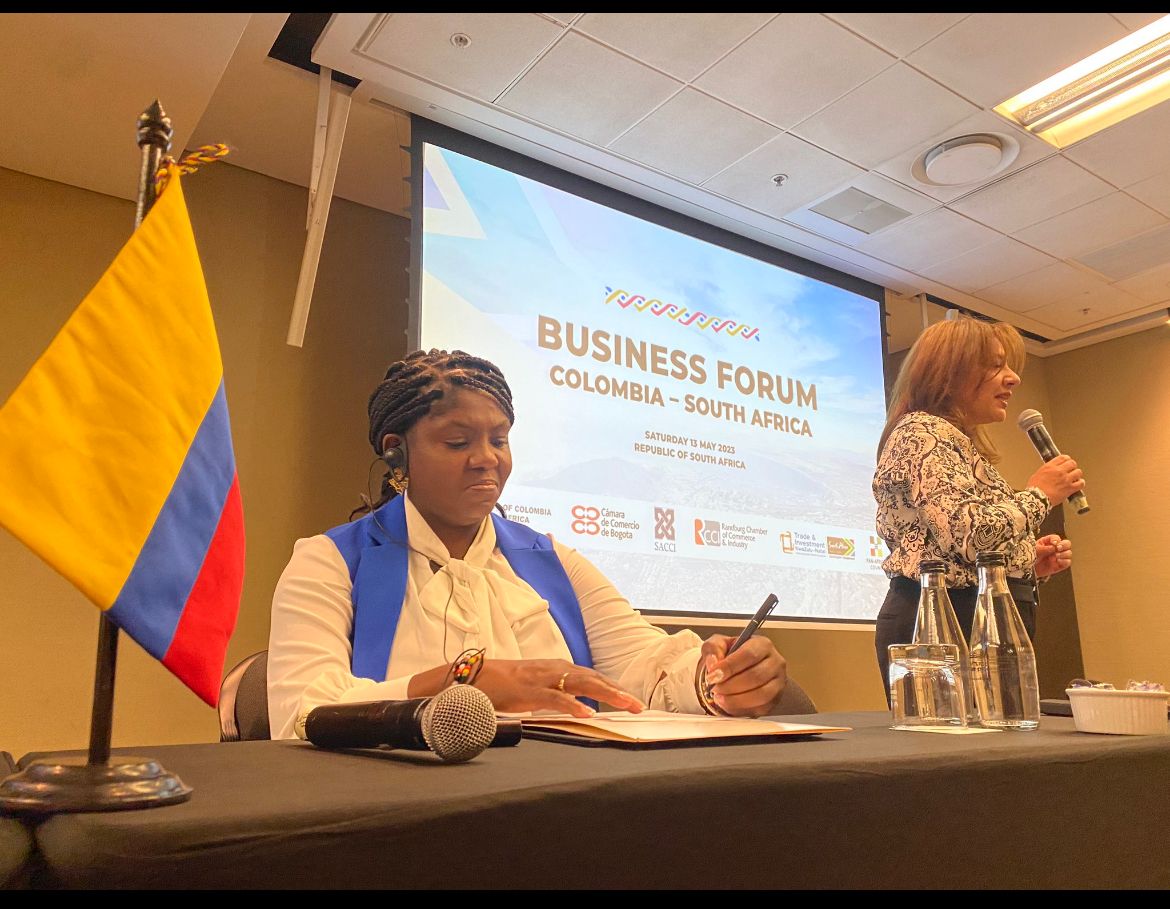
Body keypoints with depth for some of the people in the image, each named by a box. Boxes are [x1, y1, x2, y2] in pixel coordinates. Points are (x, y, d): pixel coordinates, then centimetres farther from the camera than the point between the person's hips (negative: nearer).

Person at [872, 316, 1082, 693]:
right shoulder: (921, 432, -6)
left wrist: (1029, 563, 12)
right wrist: (1038, 495, -5)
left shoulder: (961, 443, 25)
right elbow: (971, 536, -21)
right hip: (940, 626, -10)